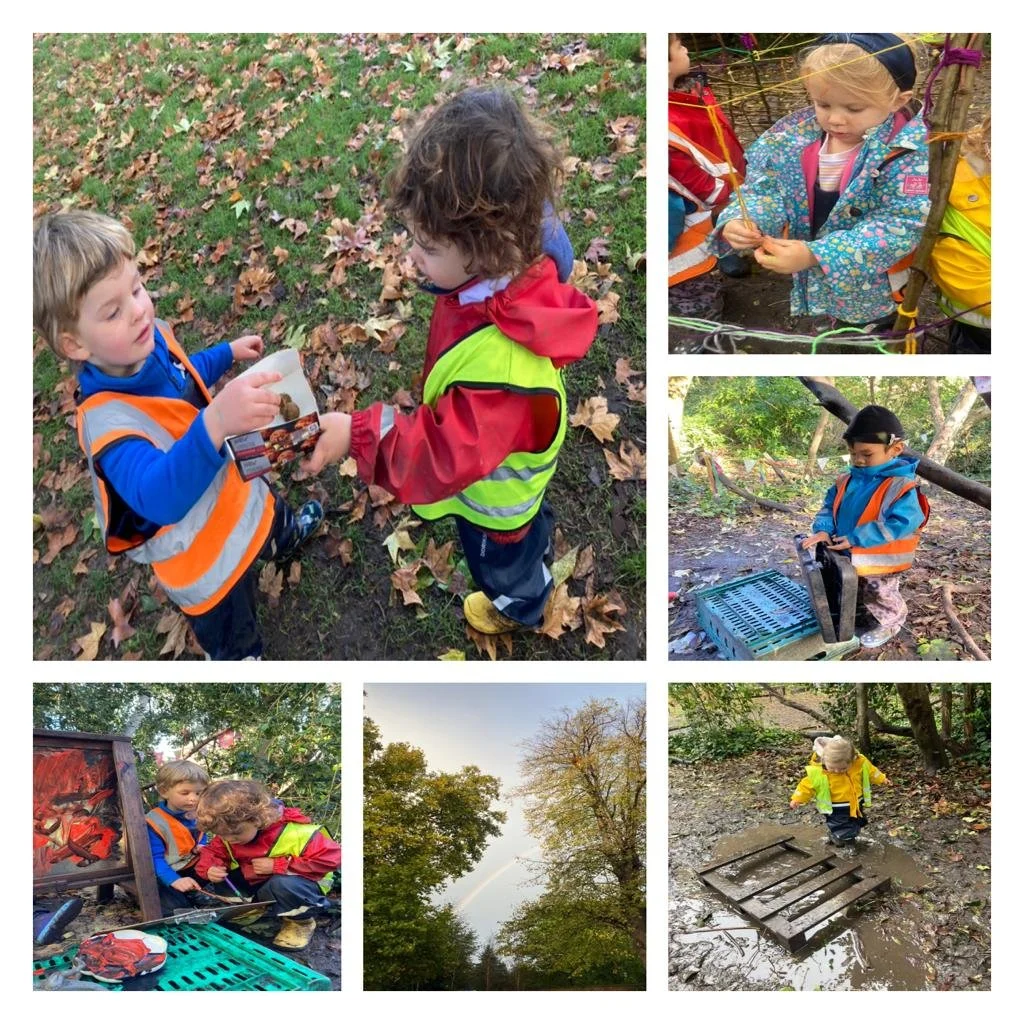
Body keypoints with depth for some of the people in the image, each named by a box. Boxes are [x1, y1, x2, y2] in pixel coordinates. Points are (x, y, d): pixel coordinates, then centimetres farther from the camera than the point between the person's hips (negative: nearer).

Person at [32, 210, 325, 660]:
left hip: (235, 490, 7)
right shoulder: (106, 419, -41)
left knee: (273, 517, 41)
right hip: (207, 559, -7)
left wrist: (228, 352, 14)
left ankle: (287, 540, 76)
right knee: (235, 642, 19)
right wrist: (216, 422, -72)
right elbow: (161, 497, -58)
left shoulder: (151, 340, -16)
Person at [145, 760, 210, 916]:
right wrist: (174, 880, -37)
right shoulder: (155, 822, -17)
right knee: (175, 908, -34)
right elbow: (155, 859, -22)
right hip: (168, 876, -7)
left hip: (196, 870, 7)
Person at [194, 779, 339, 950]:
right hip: (254, 882, 6)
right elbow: (212, 852, -2)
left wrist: (277, 865, -34)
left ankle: (301, 921, -8)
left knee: (282, 885, -39)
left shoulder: (296, 832, -34)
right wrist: (209, 868, -28)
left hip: (294, 882, -6)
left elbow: (330, 858, -33)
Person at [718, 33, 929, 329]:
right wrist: (741, 221, -32)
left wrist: (815, 255, -39)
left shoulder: (909, 153, -25)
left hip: (875, 291, -4)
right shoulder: (796, 135, -10)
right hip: (813, 283, 4)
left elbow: (899, 227, -29)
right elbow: (765, 189, -6)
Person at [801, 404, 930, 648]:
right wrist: (823, 529, -19)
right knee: (855, 595, 28)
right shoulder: (846, 480, -5)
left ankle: (889, 625, 43)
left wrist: (855, 538, -34)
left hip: (881, 564, -6)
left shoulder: (901, 487, -27)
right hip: (848, 558, 7)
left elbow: (897, 524, -34)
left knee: (879, 597, 17)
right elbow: (830, 507, 3)